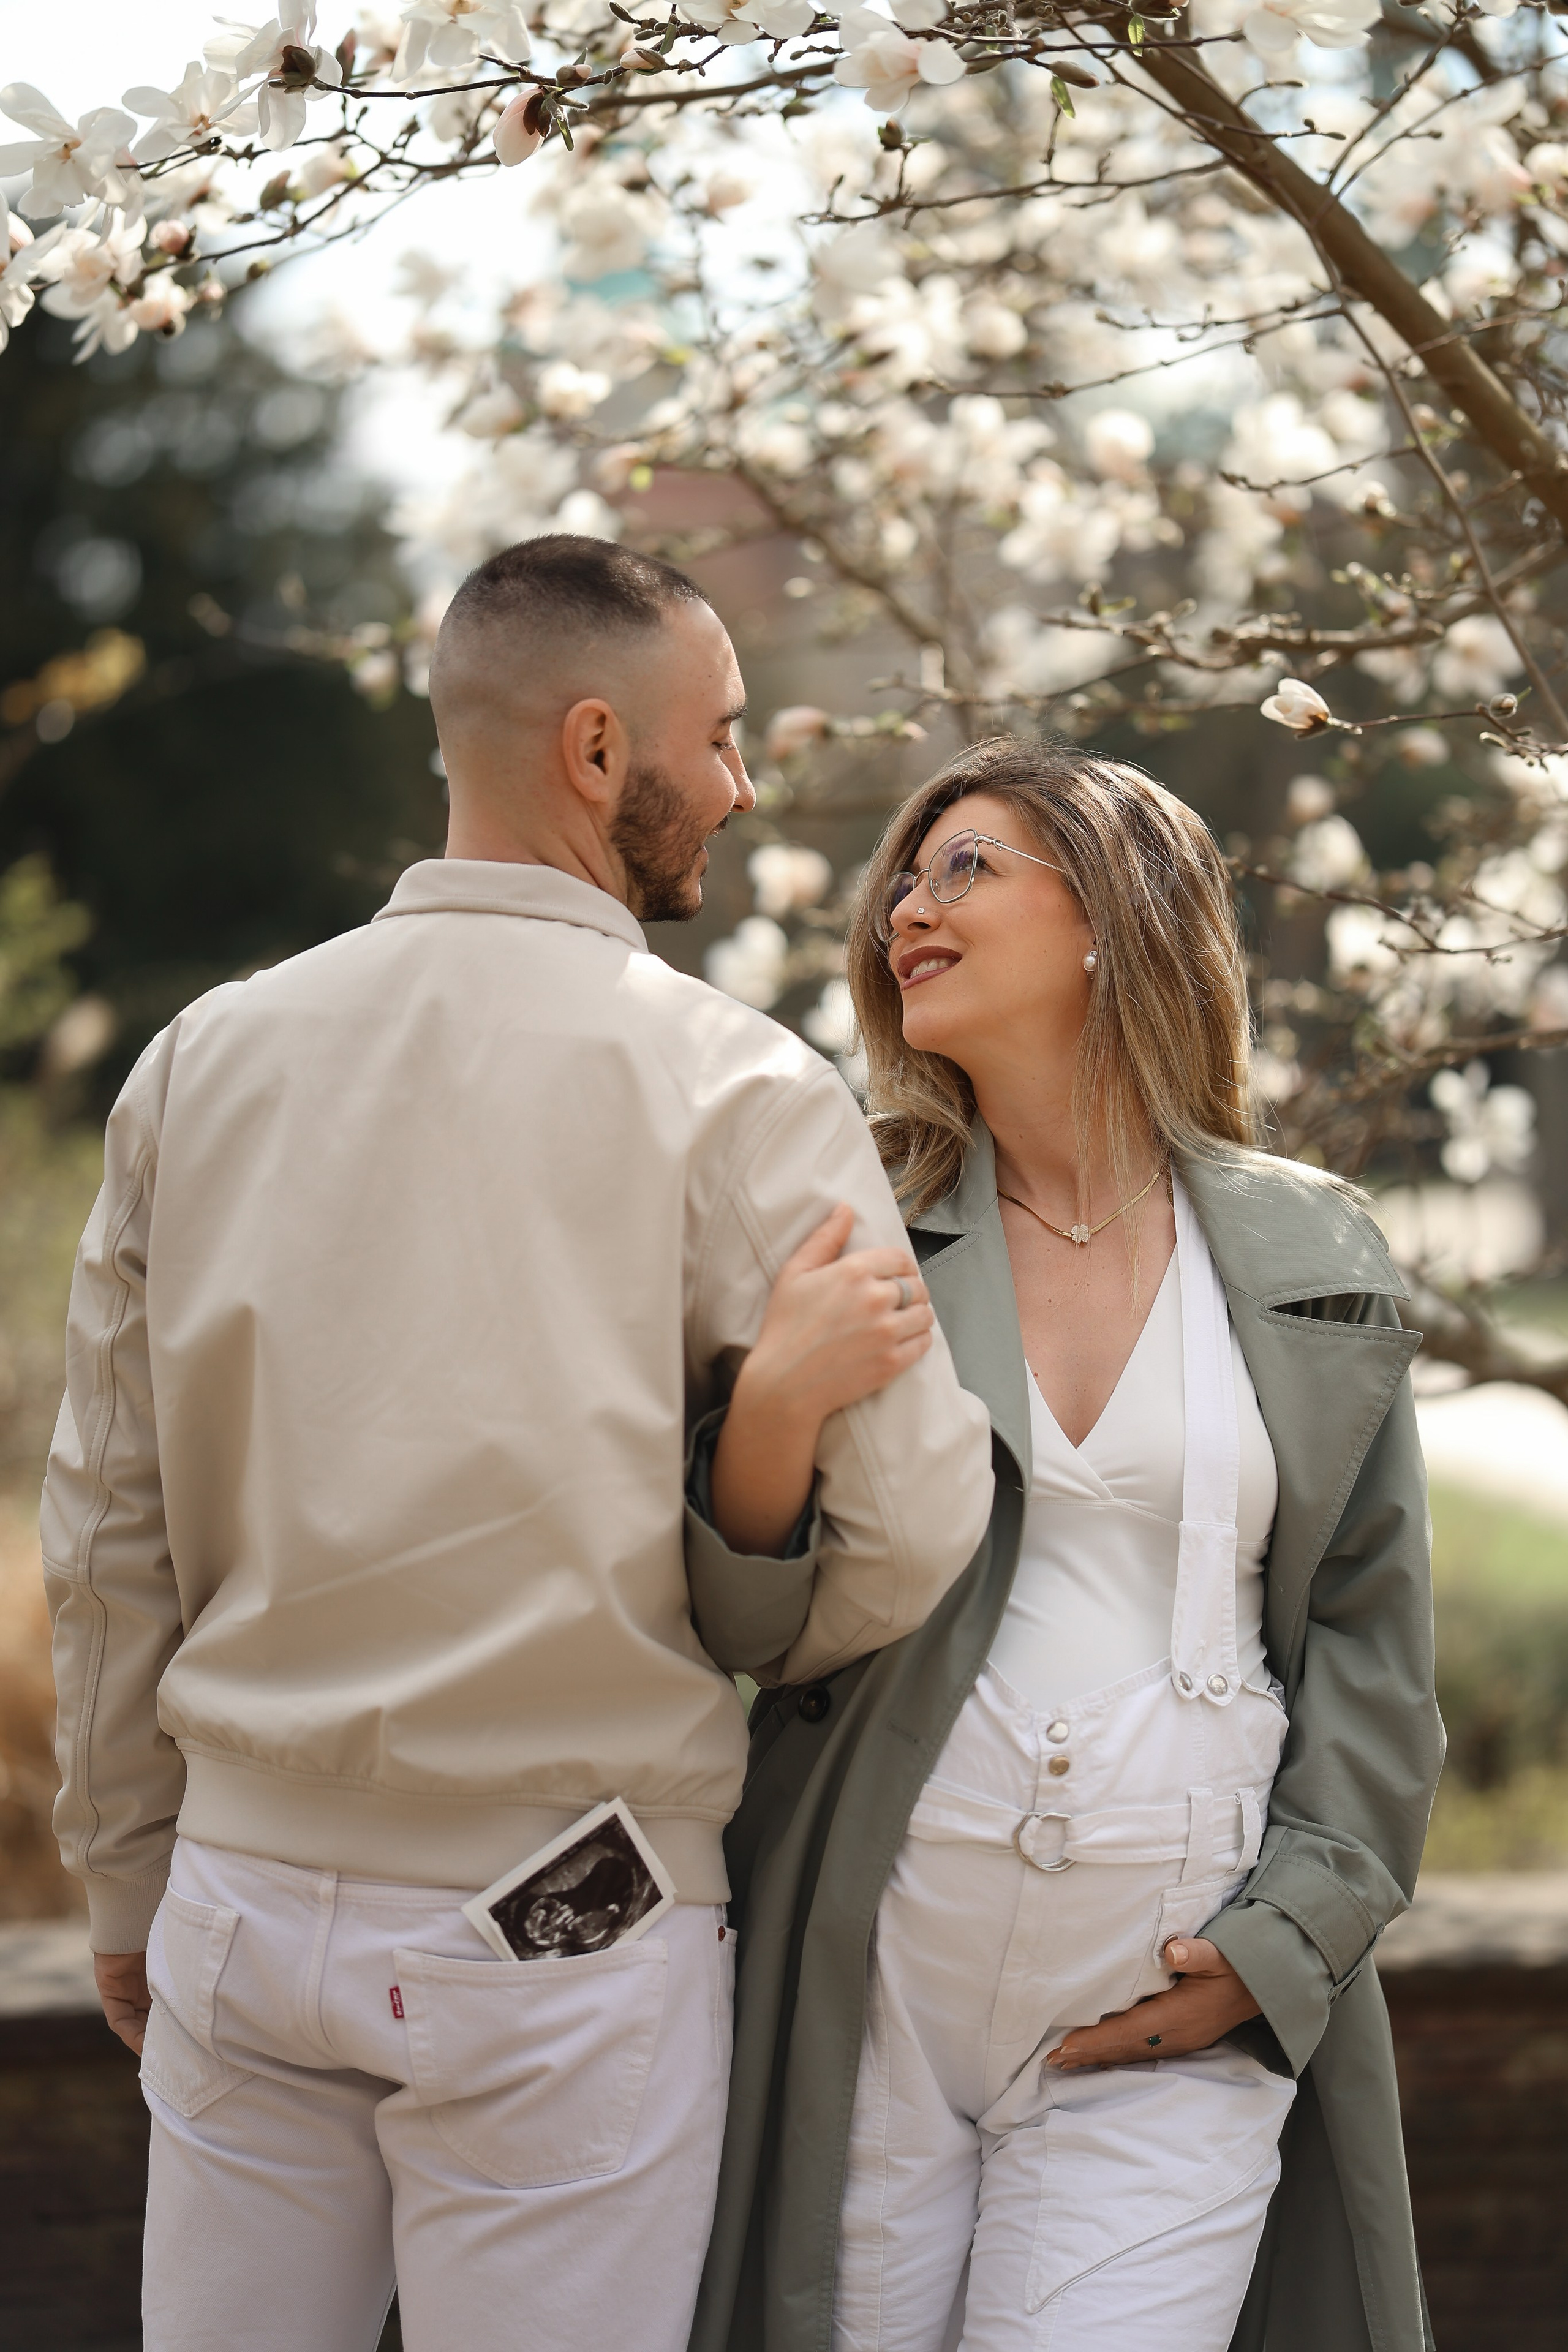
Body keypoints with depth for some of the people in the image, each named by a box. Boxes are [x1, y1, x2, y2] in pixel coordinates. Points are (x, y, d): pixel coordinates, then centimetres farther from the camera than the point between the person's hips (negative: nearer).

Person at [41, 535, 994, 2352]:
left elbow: (105, 1524, 10)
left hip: (245, 1893, 5)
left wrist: (127, 1881, 19)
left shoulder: (203, 1060, 5)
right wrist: (732, 1650, 9)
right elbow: (914, 1524, -12)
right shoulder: (732, 1090, -9)